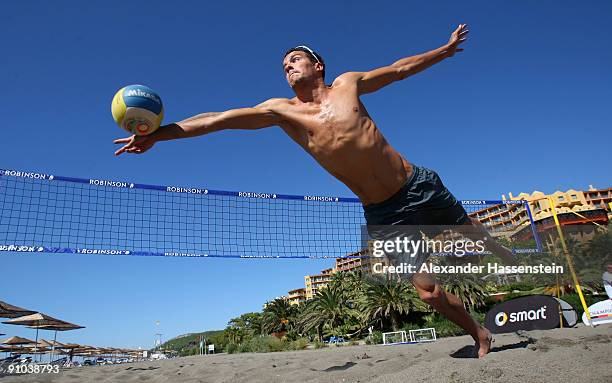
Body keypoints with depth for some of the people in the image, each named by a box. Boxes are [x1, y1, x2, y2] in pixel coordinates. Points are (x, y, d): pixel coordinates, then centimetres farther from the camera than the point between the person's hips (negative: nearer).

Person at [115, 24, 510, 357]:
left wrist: (445, 48, 25)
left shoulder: (348, 83, 0)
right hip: (381, 213, 0)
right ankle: (481, 336, 30)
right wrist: (159, 133, -12)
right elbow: (221, 118, -10)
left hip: (419, 186, 1)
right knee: (427, 290, 3)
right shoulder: (283, 111, -3)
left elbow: (399, 68, 14)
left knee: (480, 243, 17)